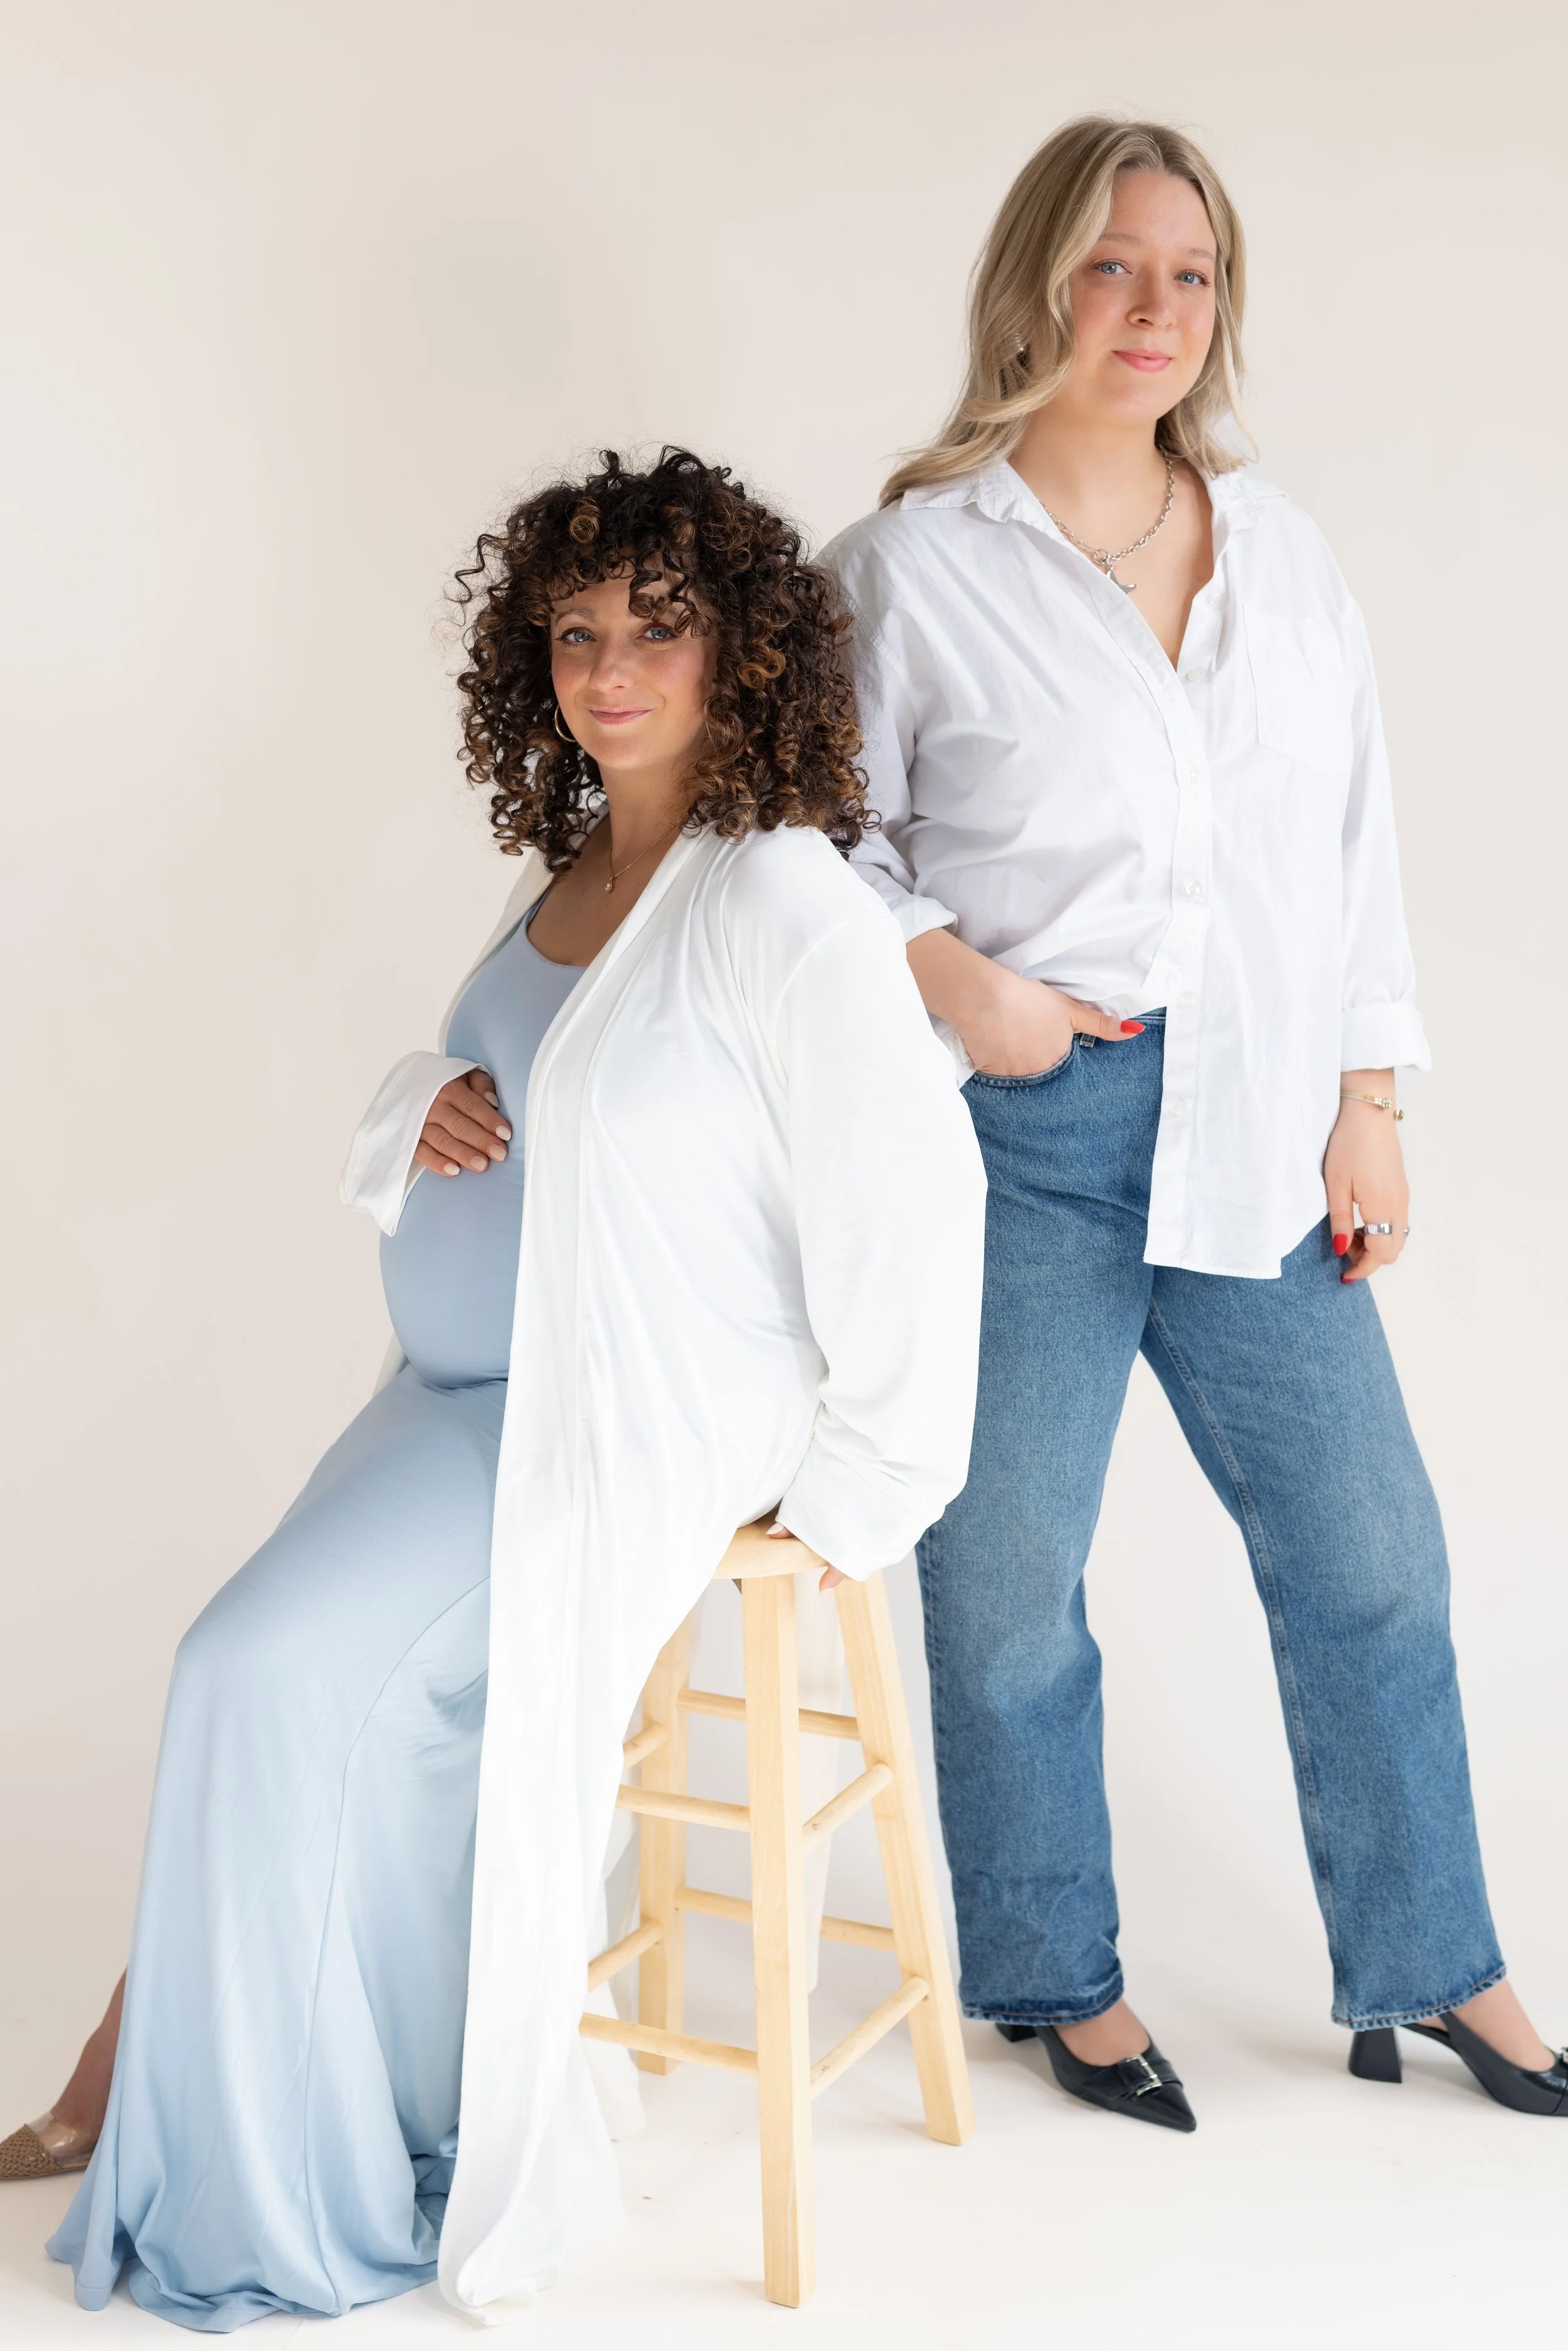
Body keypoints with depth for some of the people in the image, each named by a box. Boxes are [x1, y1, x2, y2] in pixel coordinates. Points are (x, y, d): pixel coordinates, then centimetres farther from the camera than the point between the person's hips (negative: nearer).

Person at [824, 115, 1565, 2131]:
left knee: (1369, 1552, 10)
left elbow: (1351, 842, 12)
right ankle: (1055, 1976, 29)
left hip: (1251, 1131, 4)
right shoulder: (913, 563, -3)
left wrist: (1368, 1100, 6)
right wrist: (946, 979, -14)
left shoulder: (1280, 550, 11)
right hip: (1016, 1128, -4)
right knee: (1007, 1579, 7)